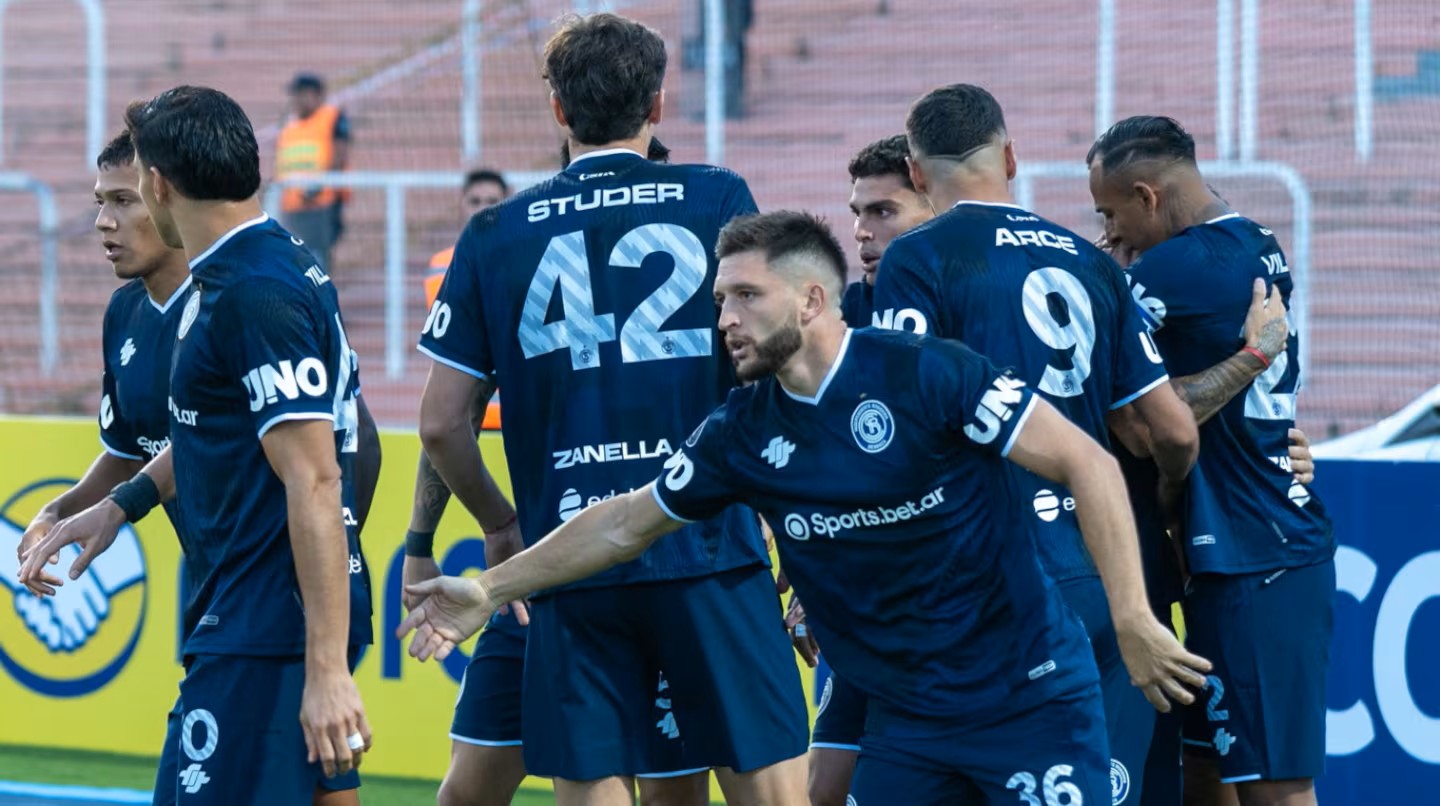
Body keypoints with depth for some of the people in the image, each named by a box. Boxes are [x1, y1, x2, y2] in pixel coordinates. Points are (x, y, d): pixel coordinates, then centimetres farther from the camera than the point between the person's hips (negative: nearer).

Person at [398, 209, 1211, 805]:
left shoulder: (924, 374, -15)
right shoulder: (745, 432, 2)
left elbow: (1089, 464, -16)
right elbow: (626, 523, 14)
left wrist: (1134, 622, -21)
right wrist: (489, 590, 13)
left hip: (1032, 697, -6)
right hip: (907, 725, 6)